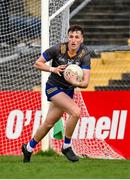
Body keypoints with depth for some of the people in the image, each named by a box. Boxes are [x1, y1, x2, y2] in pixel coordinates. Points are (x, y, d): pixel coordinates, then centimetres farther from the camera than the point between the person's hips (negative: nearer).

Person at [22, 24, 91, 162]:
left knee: (49, 123, 13)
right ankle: (66, 146, -9)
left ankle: (28, 148, 36)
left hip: (68, 90, 4)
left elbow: (85, 82, -20)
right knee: (76, 111, -25)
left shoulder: (84, 55, -14)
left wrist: (76, 83, -41)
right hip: (53, 87, -4)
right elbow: (37, 64, -7)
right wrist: (53, 69, -23)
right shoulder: (58, 49, -19)